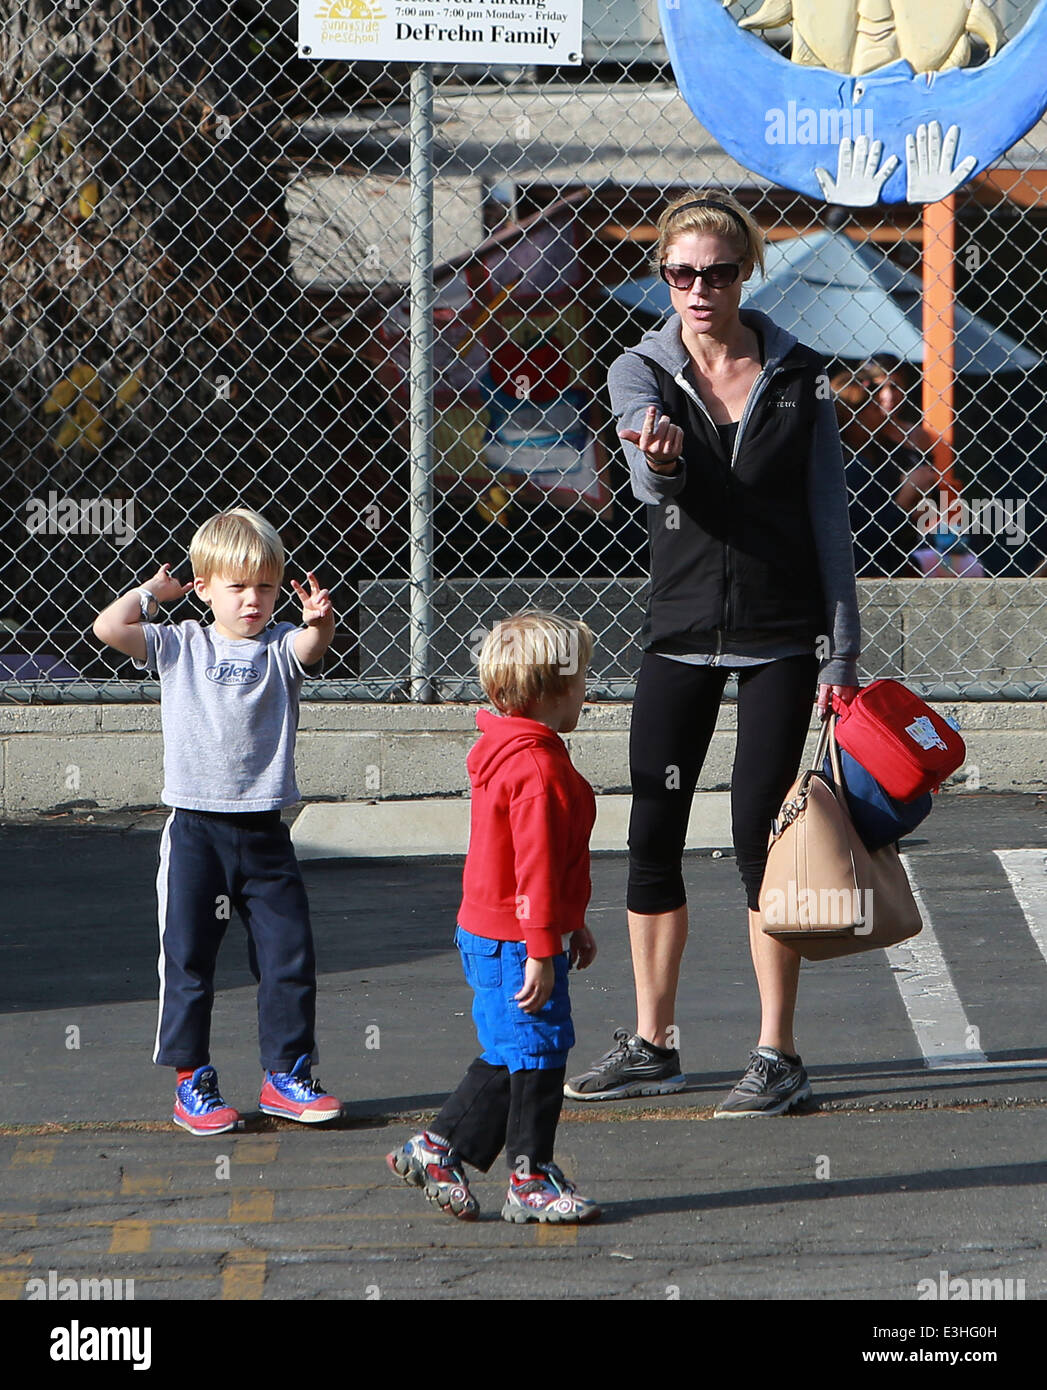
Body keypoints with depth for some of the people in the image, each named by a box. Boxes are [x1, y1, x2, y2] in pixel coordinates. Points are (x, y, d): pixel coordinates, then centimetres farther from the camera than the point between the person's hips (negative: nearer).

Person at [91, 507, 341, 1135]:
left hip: (265, 833, 1)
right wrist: (153, 590, 4)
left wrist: (320, 620, -39)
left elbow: (312, 644, -18)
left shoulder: (280, 648, 4)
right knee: (189, 959, 2)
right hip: (195, 829, -1)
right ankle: (191, 1082, 12)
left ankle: (286, 1074, 16)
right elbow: (108, 627, -9)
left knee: (289, 956, 3)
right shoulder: (179, 646, 3)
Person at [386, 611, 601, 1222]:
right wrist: (541, 951, -23)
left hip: (487, 935, 10)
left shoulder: (506, 754, 14)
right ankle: (532, 1181, 5)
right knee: (537, 1052, -2)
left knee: (510, 1054, 17)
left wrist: (571, 926, 29)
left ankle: (439, 1149, 22)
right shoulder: (539, 768, -21)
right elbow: (536, 864, -24)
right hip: (516, 942, -10)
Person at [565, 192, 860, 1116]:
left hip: (779, 636, -2)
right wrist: (659, 456, -45)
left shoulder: (798, 379, 0)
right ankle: (653, 1044, 18)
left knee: (758, 832, -5)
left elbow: (830, 518, 3)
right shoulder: (641, 372, 0)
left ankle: (778, 1054, 4)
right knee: (654, 835, 5)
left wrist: (841, 651, -2)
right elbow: (656, 485, -20)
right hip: (680, 632, 2)